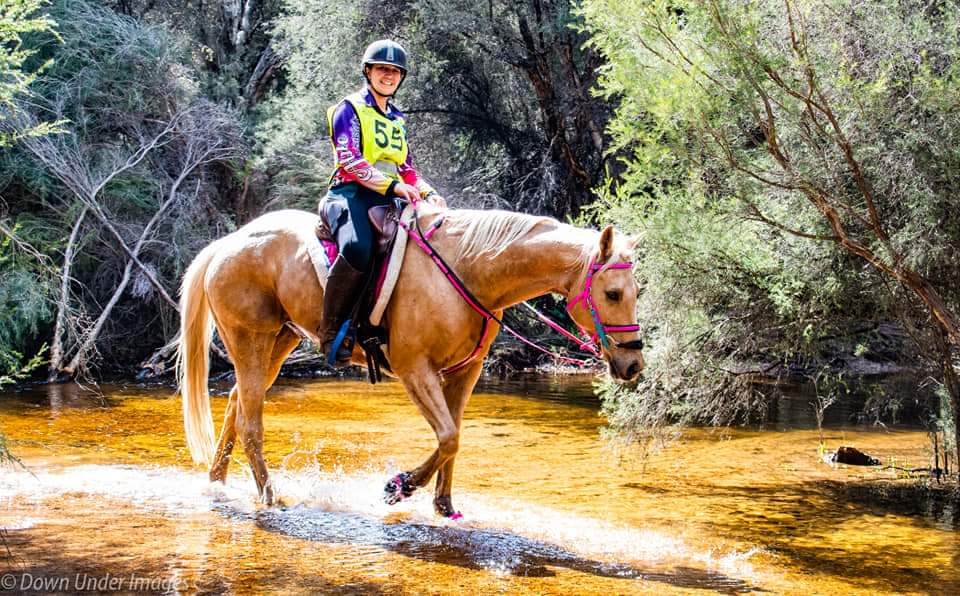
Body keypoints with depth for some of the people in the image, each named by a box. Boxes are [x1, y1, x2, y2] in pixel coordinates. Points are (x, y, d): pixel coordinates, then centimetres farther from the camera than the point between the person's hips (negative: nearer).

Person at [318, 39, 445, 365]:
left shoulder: (397, 120, 26)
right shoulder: (350, 108, 5)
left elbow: (407, 170, 27)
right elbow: (349, 159, -10)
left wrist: (428, 193, 6)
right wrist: (392, 184, -21)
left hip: (389, 199, 7)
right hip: (352, 192, -7)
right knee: (358, 249, -38)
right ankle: (331, 329, -25)